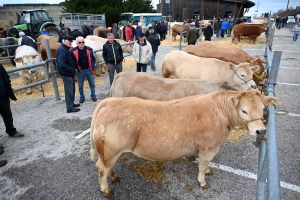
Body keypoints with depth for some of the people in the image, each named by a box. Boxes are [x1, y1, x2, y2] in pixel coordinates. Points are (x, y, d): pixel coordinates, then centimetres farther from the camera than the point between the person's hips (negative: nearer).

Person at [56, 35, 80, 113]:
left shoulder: (65, 49, 13)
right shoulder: (61, 50, -19)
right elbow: (61, 64, -29)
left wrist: (74, 67, 7)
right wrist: (71, 69, -21)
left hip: (69, 73, 10)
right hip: (66, 74, -10)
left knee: (72, 89, 20)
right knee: (69, 90, -3)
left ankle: (71, 103, 34)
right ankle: (69, 108, 5)